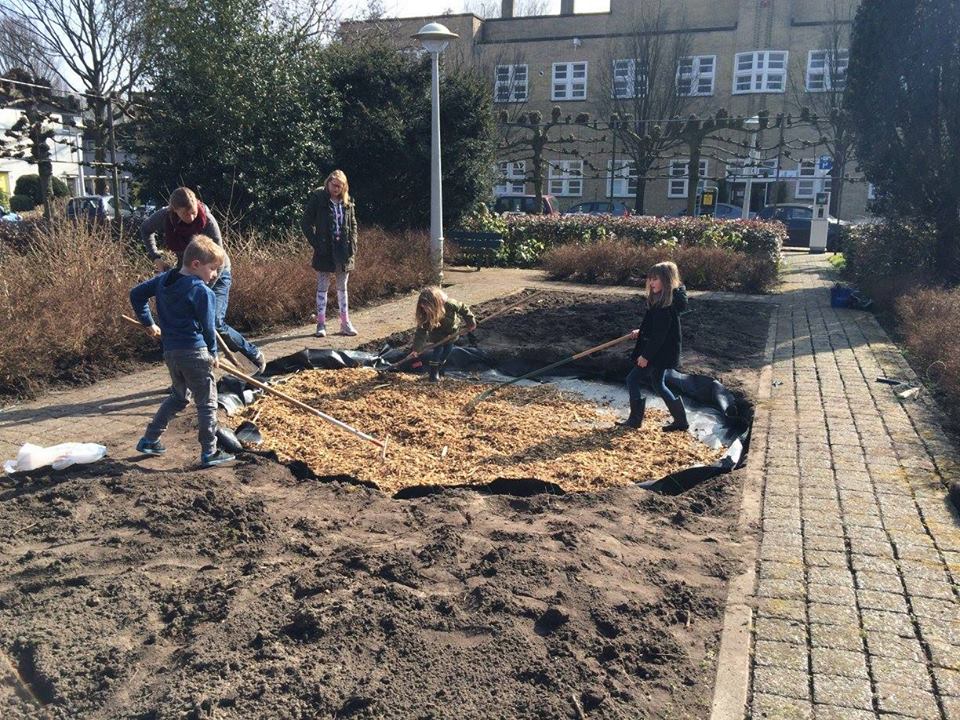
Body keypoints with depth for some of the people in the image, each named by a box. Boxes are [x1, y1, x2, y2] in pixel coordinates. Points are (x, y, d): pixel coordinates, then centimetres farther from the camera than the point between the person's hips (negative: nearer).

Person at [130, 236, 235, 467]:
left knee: (179, 397, 26)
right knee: (207, 403, 4)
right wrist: (213, 353, 3)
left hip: (170, 351, 8)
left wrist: (148, 323, 23)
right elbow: (208, 327, -11)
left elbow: (136, 294, 17)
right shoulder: (202, 291, -15)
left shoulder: (163, 279, 8)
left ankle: (149, 440, 28)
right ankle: (209, 453, 8)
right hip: (194, 353, -8)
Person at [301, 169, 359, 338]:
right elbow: (306, 224, -5)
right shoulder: (317, 199, -6)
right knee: (322, 288, 3)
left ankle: (345, 323, 18)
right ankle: (321, 324, 8)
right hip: (325, 251, -4)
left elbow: (353, 224, 14)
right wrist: (316, 244, -12)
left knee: (342, 288, 11)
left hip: (343, 250, 4)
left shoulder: (347, 202, 6)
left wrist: (352, 245, 2)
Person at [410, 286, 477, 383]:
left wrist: (471, 323, -15)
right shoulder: (425, 315, -35)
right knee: (438, 348, -12)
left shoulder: (449, 304, -41)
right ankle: (434, 372, 3)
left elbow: (464, 309, -23)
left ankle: (440, 366, 30)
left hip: (452, 330, 1)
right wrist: (416, 349, -35)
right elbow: (421, 332, -31)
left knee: (448, 348, 7)